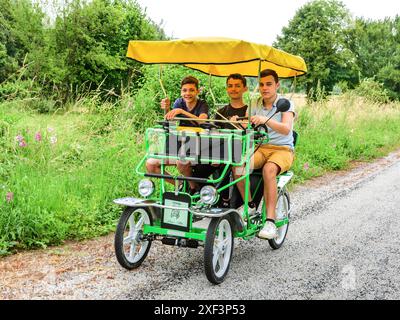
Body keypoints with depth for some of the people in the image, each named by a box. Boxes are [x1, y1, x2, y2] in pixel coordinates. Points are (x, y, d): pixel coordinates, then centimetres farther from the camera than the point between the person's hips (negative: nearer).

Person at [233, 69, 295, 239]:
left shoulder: (286, 104, -4)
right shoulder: (255, 104, 11)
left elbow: (286, 129, -23)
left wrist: (265, 120, -39)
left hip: (283, 150, -4)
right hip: (261, 148, 4)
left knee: (269, 169, -38)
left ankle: (270, 222, -35)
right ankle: (249, 204, -8)